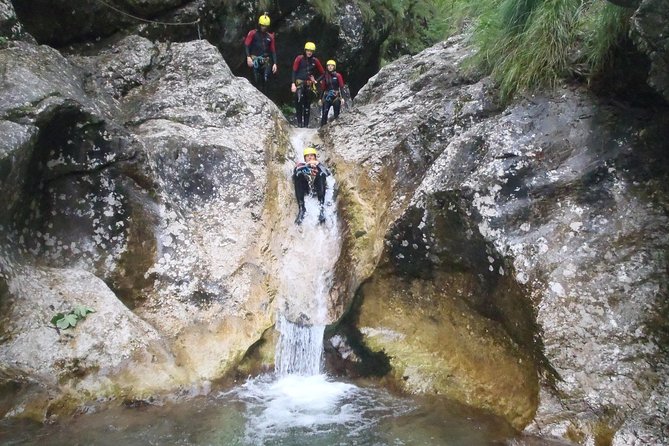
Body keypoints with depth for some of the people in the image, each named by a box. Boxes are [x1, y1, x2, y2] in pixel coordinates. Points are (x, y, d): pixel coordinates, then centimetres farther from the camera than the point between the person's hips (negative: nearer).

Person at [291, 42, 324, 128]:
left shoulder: (315, 61, 4)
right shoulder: (299, 58, -3)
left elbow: (322, 73, 13)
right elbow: (294, 71, -5)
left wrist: (316, 80, -1)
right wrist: (293, 84, -14)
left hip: (309, 84, 3)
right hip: (299, 83, -3)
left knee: (307, 104, 5)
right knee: (299, 102, -17)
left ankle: (306, 123, 9)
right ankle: (299, 122, -14)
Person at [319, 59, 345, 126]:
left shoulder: (338, 75, -1)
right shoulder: (325, 76, 8)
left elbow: (341, 87, -3)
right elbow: (323, 88, 13)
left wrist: (342, 98, -10)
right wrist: (321, 98, 10)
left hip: (336, 97, -2)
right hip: (327, 97, 2)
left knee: (336, 114, -1)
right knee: (324, 114, -6)